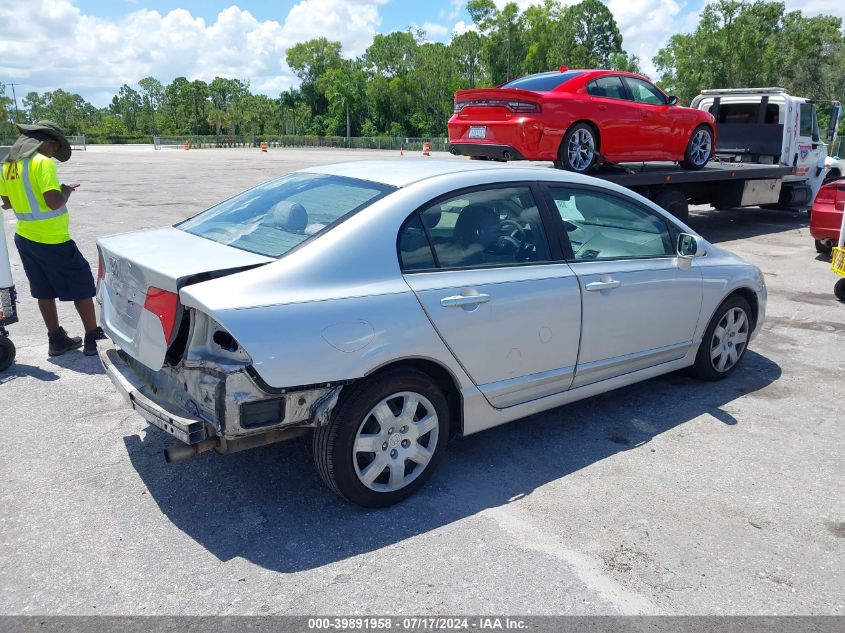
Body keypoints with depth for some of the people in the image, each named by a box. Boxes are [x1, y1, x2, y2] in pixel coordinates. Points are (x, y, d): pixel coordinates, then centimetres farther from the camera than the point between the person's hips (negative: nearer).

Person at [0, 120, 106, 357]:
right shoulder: (42, 162, -17)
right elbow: (54, 202, -24)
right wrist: (65, 191, -6)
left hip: (24, 238, 8)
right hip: (53, 241, -8)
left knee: (44, 292, 15)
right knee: (81, 288, 4)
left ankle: (57, 340, 23)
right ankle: (93, 338, 10)